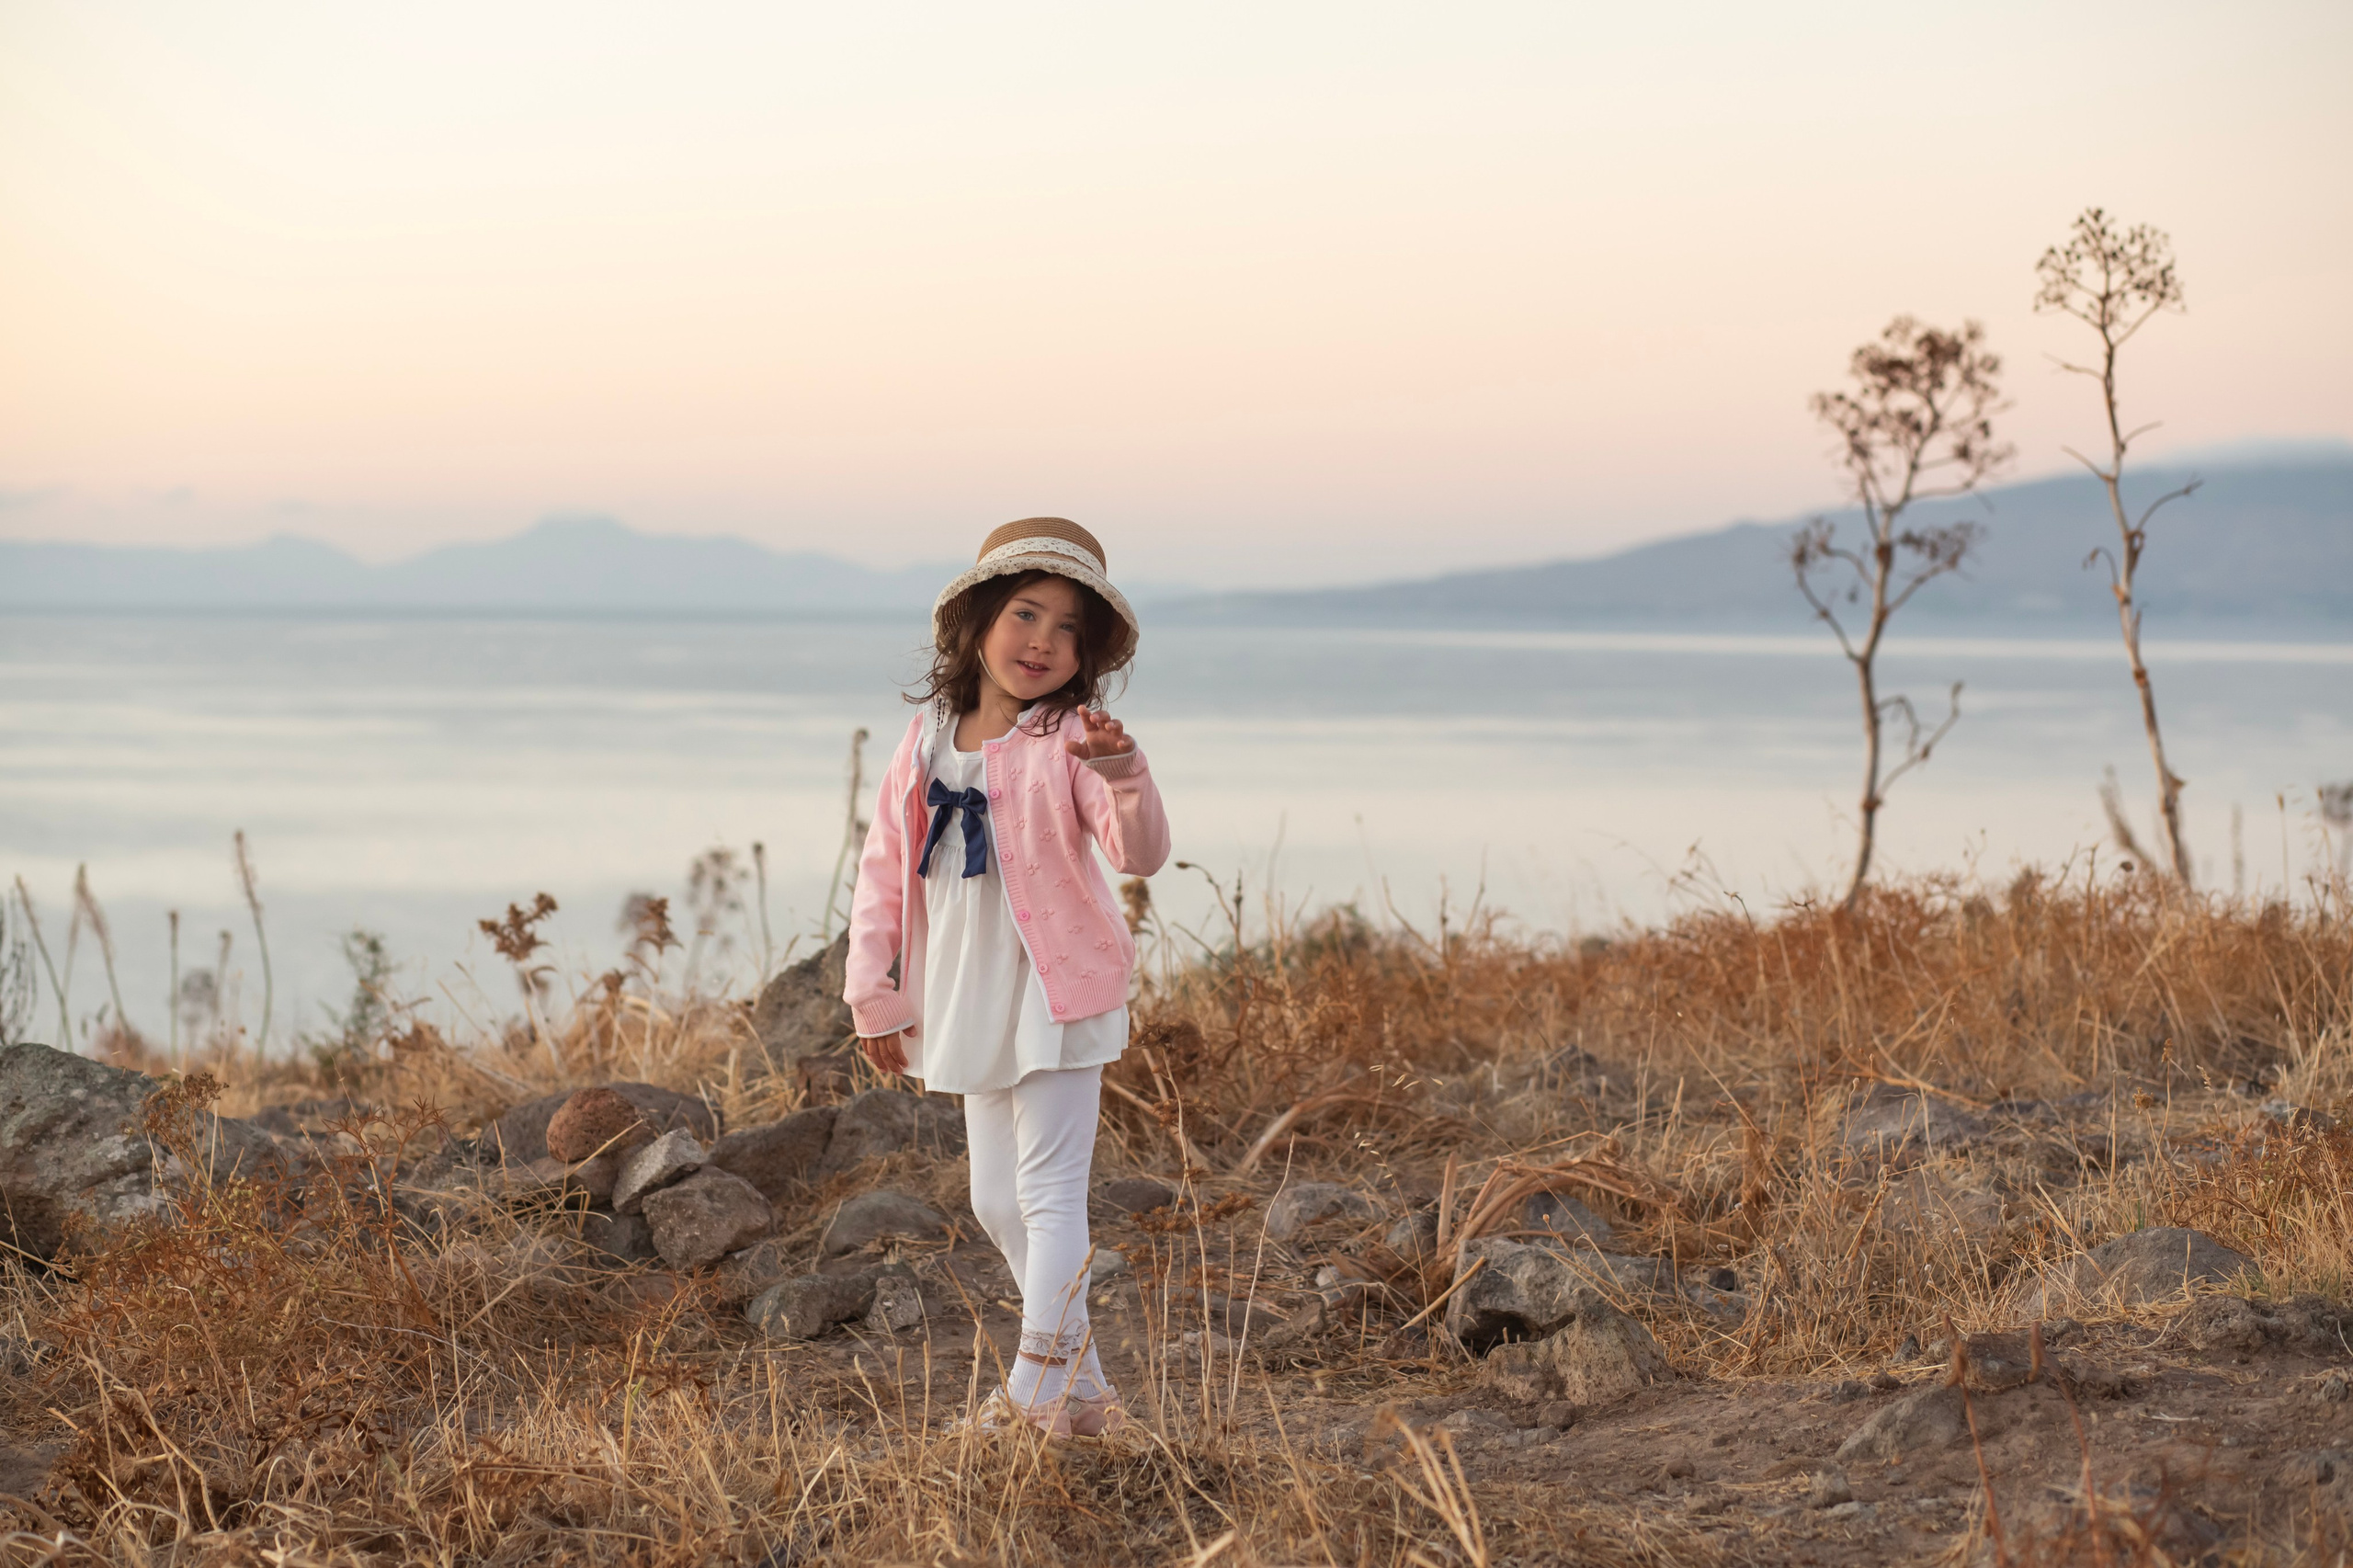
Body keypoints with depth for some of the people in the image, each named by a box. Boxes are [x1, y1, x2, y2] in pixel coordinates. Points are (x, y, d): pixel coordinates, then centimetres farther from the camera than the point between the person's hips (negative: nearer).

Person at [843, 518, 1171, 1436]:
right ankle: (1079, 1377, 26)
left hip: (1056, 996, -7)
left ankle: (1039, 1383, -5)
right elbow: (883, 867, 10)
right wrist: (872, 993, 7)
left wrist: (1123, 774, -44)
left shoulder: (1069, 742, -11)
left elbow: (1140, 854, -24)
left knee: (1047, 1189, -8)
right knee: (996, 1201, 14)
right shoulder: (927, 741, 4)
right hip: (968, 1006, 7)